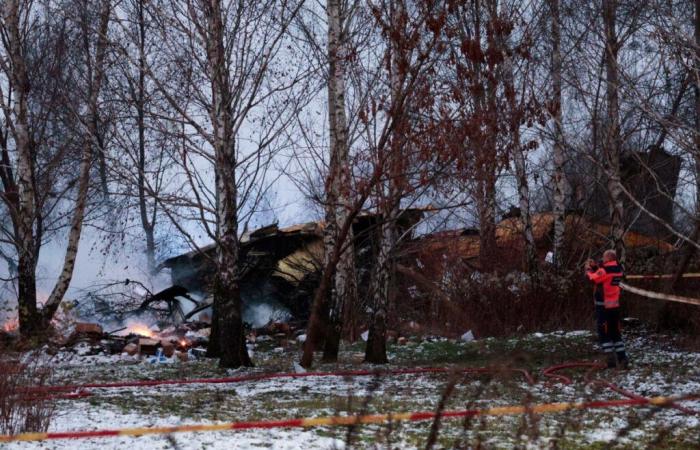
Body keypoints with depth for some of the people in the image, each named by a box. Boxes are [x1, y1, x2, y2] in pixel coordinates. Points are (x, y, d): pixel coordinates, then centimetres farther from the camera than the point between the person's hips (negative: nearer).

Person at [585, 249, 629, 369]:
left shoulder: (605, 270, -18)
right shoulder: (619, 269, 7)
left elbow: (593, 278, -15)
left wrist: (588, 270, 3)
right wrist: (595, 267, 10)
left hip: (603, 306, -7)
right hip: (615, 305, 7)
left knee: (604, 333, 0)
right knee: (616, 333, 14)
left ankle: (611, 359, -6)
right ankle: (622, 358, 10)